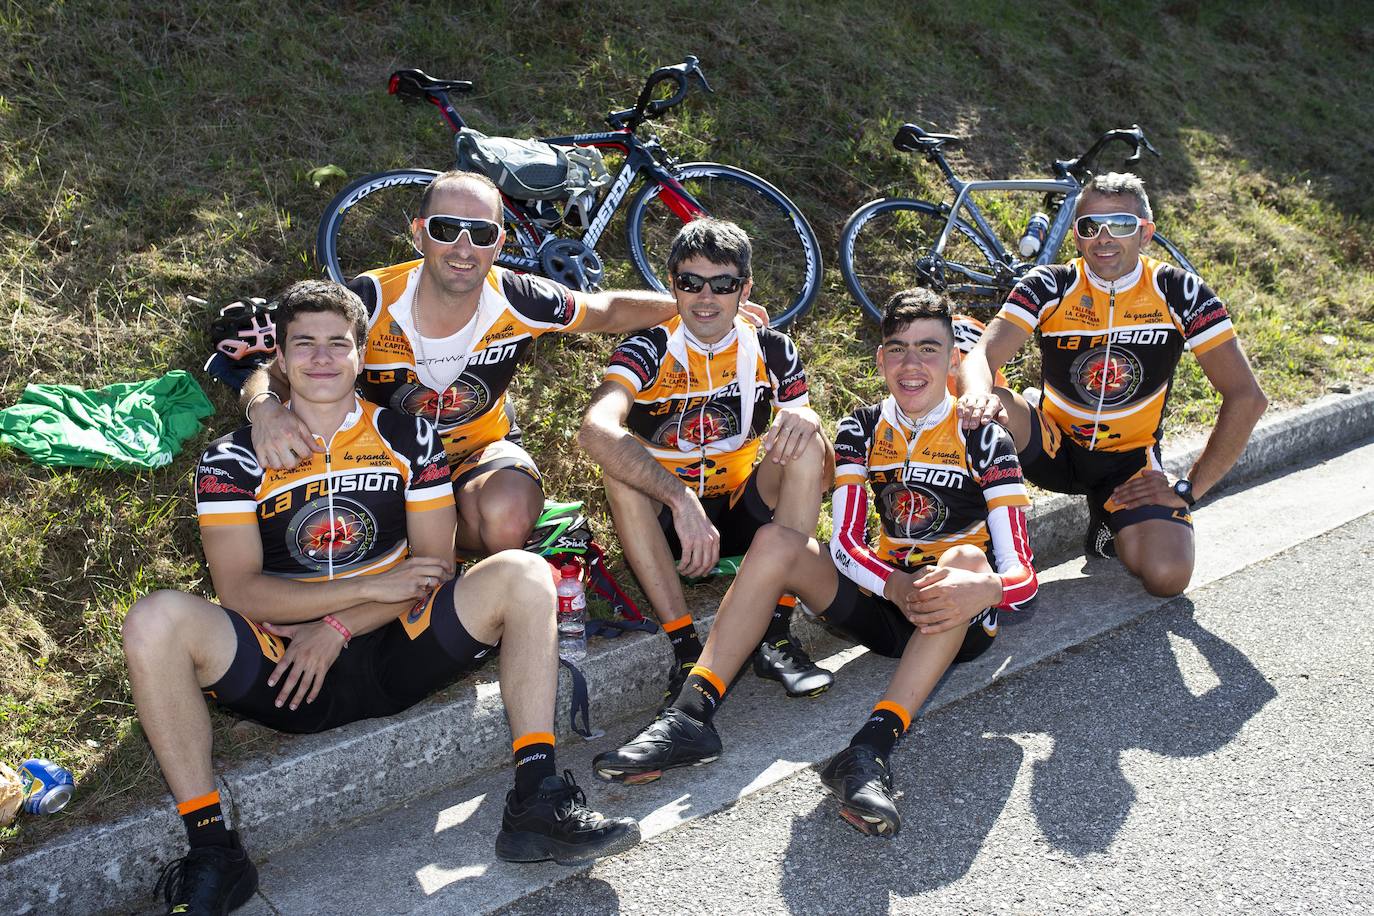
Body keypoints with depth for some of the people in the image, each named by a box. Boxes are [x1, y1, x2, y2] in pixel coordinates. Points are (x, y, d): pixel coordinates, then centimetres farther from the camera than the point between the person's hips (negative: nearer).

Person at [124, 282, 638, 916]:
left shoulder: (408, 438, 8)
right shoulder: (234, 460, 3)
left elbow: (433, 568, 2)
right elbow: (239, 590, -7)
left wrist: (338, 628, -11)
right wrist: (370, 587, -15)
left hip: (396, 653, 1)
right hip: (287, 671, -1)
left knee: (522, 574, -21)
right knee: (157, 619, -28)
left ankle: (535, 804, -25)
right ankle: (211, 852, -21)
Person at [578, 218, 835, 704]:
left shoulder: (772, 350, -4)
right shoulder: (648, 350, -13)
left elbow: (820, 472, -6)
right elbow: (595, 428, -36)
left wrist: (805, 420, -30)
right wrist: (682, 500, -47)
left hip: (744, 515, 2)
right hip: (664, 525, -2)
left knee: (806, 443, -20)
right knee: (620, 461, -30)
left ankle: (776, 633, -21)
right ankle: (685, 647, -31)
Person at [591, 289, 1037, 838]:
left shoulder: (984, 440, -9)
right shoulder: (861, 431, 2)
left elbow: (1021, 574, -17)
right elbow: (846, 542, -8)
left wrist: (983, 588, -42)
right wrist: (896, 586, -30)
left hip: (958, 625, -3)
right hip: (883, 602, 4)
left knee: (966, 559, -36)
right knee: (775, 541, -17)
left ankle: (873, 747, -48)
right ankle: (689, 718, -28)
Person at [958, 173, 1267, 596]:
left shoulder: (1179, 292, -11)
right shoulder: (1050, 287, -10)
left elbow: (1246, 397, -10)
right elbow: (982, 355, -24)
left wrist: (1188, 489, -13)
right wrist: (979, 396, -49)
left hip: (1128, 461, 1)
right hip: (1052, 444, -1)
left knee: (1167, 575, -23)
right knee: (981, 406, -32)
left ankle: (1106, 514, 10)